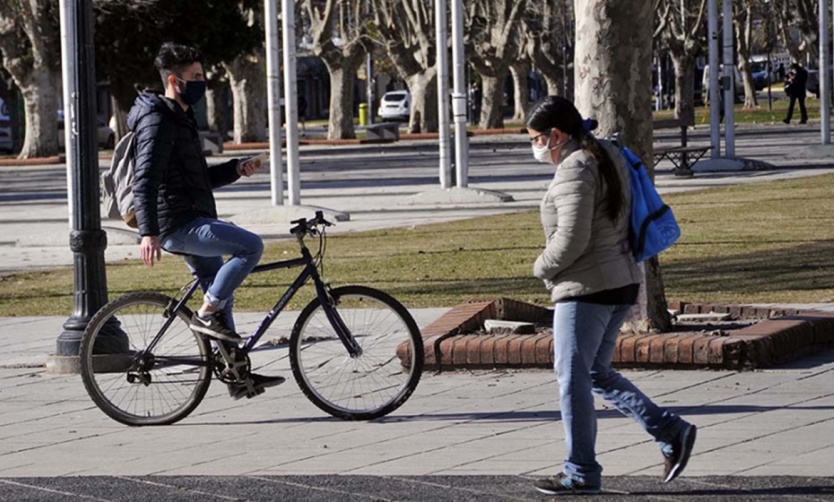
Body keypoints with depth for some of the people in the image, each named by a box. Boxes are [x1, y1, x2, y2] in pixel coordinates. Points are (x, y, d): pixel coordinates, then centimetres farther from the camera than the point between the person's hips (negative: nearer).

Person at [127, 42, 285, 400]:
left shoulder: (181, 119, 20)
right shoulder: (158, 121, -13)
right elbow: (145, 180, -23)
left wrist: (236, 169, 10)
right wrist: (148, 232, -32)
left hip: (191, 224, 10)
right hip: (178, 225, -10)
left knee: (221, 292, 14)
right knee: (251, 245, -21)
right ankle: (206, 314, -12)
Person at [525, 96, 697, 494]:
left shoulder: (574, 170, -17)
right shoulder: (606, 156, 13)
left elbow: (571, 238, -25)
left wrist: (543, 268, -6)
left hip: (586, 289, -10)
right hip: (621, 283, 10)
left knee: (572, 377, -2)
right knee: (595, 373, 17)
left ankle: (581, 472, 2)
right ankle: (671, 431, 10)